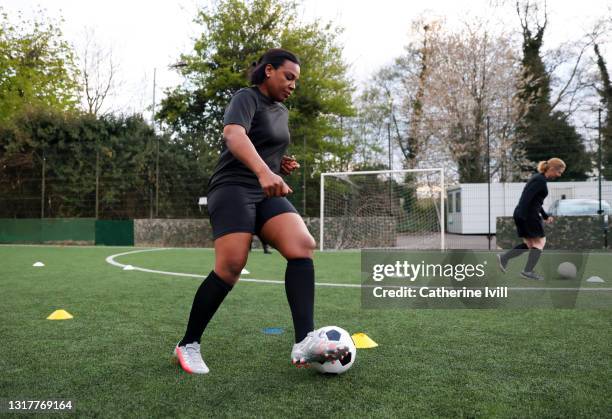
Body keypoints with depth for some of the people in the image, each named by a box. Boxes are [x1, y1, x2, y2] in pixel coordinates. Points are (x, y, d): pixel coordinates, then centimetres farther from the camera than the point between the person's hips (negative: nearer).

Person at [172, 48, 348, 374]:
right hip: (233, 188, -7)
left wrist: (283, 165, 11)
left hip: (266, 194, 7)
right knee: (230, 267, -20)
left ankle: (305, 342, -28)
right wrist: (263, 171, -43)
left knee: (302, 247, -19)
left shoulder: (281, 112, 22)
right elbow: (233, 135, -26)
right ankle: (188, 345, -1)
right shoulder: (246, 98, -3)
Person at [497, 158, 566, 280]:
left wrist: (545, 216, 23)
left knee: (530, 244, 14)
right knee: (539, 242, 3)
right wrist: (521, 216, -25)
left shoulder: (538, 178, 16)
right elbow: (526, 197, -23)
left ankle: (504, 257, 6)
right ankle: (528, 271, 4)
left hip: (523, 215, 9)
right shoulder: (541, 180, -14)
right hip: (528, 215, -9)